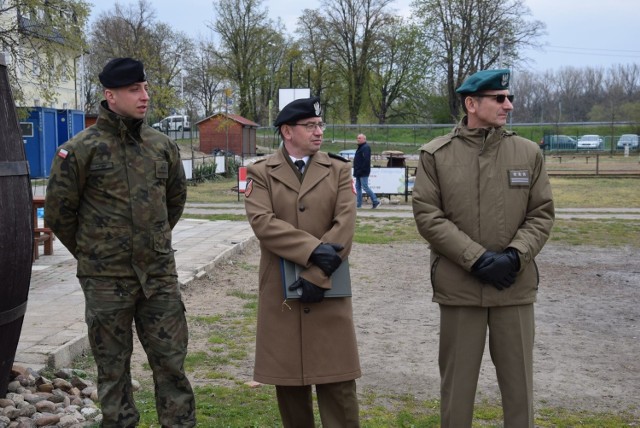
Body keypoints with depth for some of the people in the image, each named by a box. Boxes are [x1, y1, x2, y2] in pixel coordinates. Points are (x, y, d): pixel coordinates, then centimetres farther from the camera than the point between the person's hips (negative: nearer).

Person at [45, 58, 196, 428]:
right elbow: (59, 212, -1)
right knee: (114, 367, 9)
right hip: (106, 279, -3)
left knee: (171, 361, 8)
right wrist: (90, 253, 8)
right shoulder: (81, 149, -9)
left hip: (160, 274, 3)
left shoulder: (163, 145, 4)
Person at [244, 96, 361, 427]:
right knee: (288, 379, 9)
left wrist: (317, 274, -15)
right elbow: (263, 223, -13)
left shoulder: (339, 170, 6)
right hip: (281, 291, 0)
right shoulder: (261, 173, 3)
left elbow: (345, 226, -6)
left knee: (336, 379, 1)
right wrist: (313, 249, -22)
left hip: (329, 290, 0)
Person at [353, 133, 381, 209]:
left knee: (365, 187, -9)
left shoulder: (366, 148, -14)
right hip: (359, 172, 10)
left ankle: (375, 201, -1)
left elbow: (366, 160, -23)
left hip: (363, 173, -10)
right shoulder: (360, 147, 18)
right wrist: (356, 171, 17)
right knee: (358, 187, 9)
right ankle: (358, 203, 12)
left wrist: (361, 170, -25)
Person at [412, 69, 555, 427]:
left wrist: (514, 256, -14)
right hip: (458, 285, -1)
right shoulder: (435, 155, -3)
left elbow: (542, 213, 3)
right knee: (457, 379, 10)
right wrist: (477, 259, -15)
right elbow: (427, 215, -8)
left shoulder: (529, 153, 3)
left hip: (515, 285, 2)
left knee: (519, 379, 11)